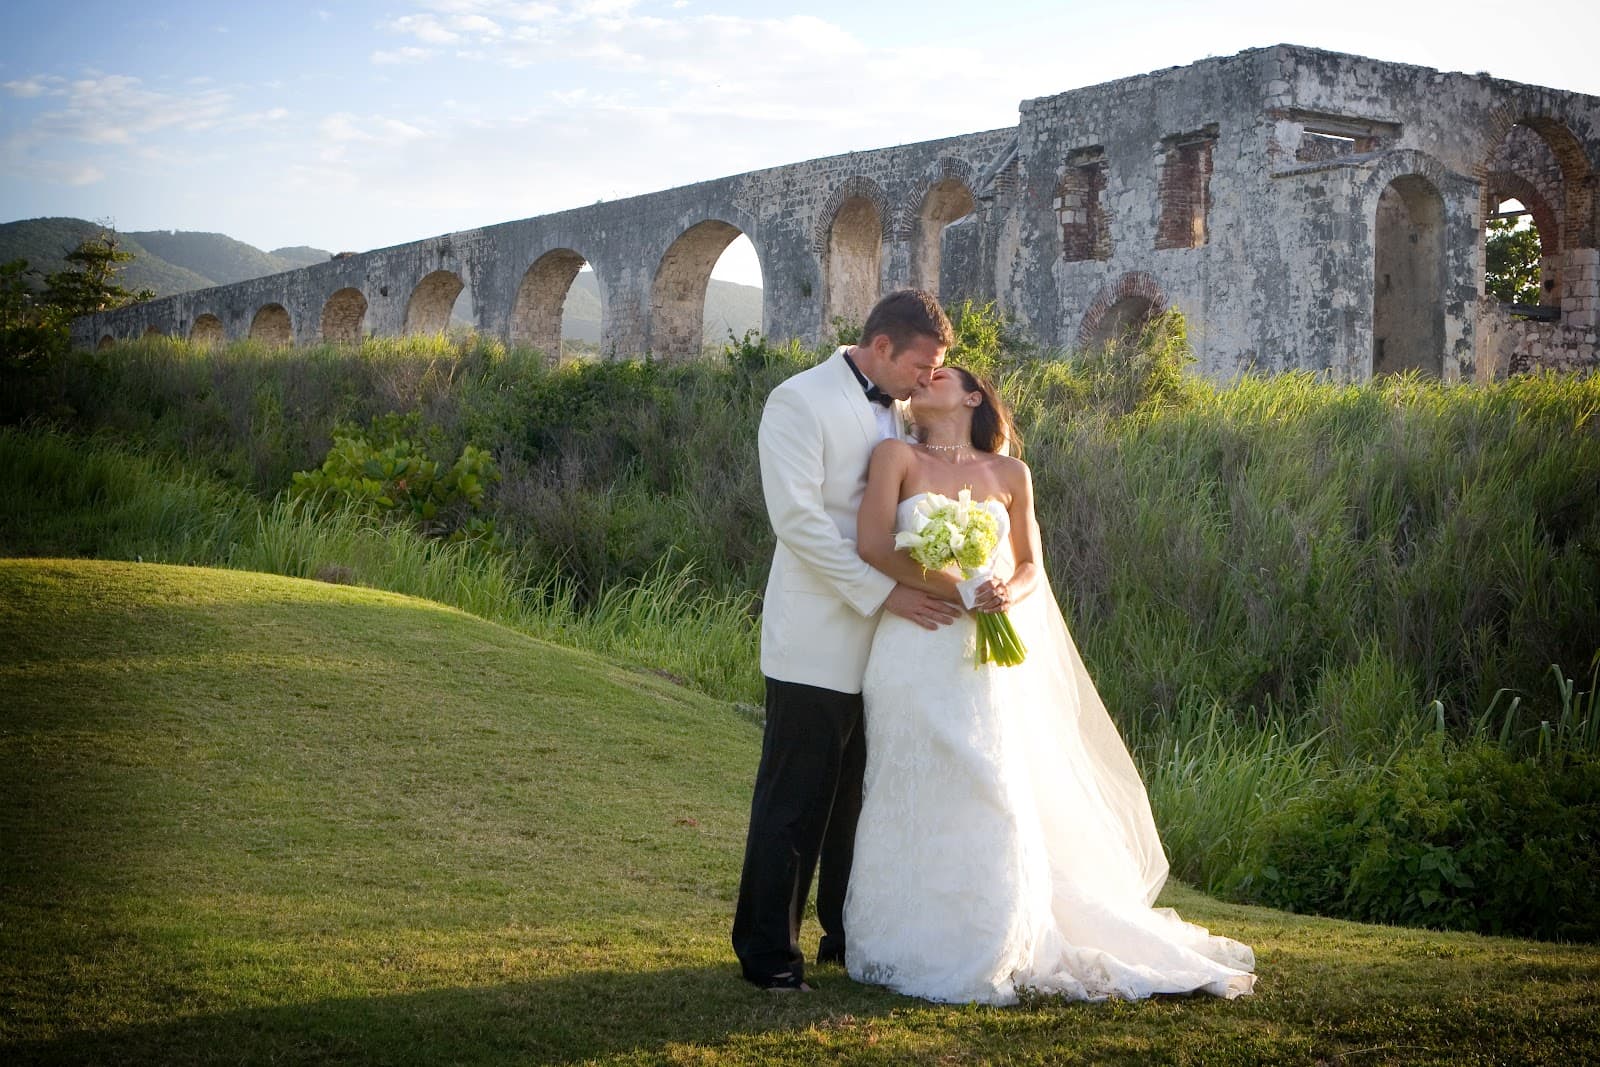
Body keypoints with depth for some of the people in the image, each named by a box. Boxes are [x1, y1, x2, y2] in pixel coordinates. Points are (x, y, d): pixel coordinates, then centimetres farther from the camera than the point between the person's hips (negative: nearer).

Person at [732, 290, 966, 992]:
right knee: (793, 807, 0)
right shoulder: (799, 403, -8)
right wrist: (884, 592, -19)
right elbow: (799, 519, -17)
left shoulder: (904, 412, 13)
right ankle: (768, 952, 10)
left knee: (864, 800, 13)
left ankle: (849, 935, 26)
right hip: (818, 642, -7)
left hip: (886, 644, 7)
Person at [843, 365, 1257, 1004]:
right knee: (914, 806, 2)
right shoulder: (898, 457, 4)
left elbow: (1030, 566, 13)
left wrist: (1009, 594, -10)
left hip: (984, 659, 2)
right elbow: (873, 544, -7)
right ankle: (909, 948, 14)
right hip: (913, 656, -2)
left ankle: (980, 956, 16)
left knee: (988, 804, 2)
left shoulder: (1009, 473, 10)